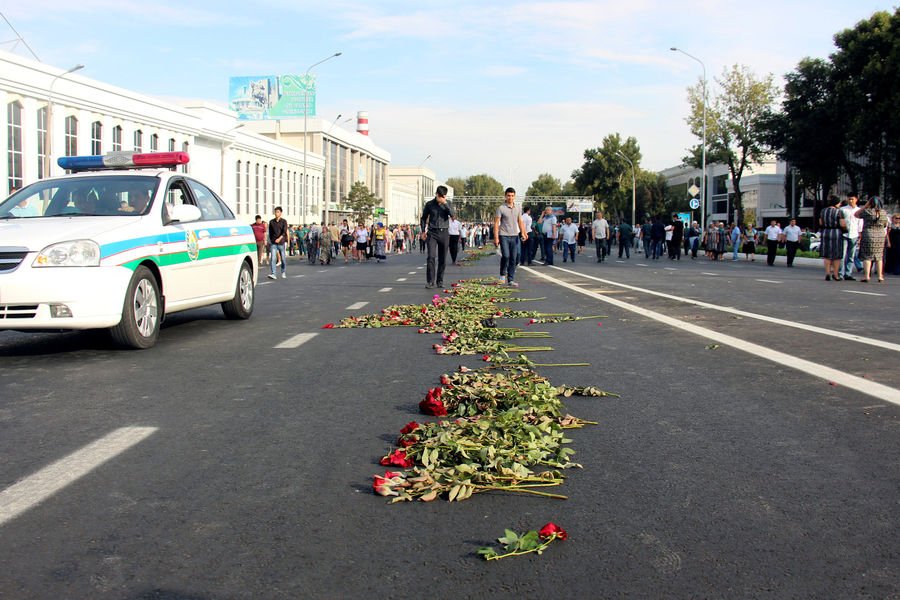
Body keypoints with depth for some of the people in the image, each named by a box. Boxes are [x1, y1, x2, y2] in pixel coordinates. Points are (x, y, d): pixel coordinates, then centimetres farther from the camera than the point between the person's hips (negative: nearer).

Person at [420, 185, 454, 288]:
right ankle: (430, 281, -11)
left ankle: (440, 281, 15)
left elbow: (453, 215, -11)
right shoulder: (429, 204, 2)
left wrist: (445, 204, -18)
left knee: (442, 259, 5)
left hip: (444, 233, 2)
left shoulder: (448, 203, 5)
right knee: (431, 257, -13)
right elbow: (424, 218, 13)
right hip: (432, 233, -2)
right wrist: (423, 231, 6)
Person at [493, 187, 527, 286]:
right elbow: (496, 223, -5)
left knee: (513, 259, 2)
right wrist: (496, 237, -11)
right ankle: (502, 274, 10)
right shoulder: (501, 208, -3)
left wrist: (523, 233, -1)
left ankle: (511, 280, 7)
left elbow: (520, 222, 15)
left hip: (515, 236, 4)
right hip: (504, 236, -4)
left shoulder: (518, 208, 11)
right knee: (506, 256, -16)